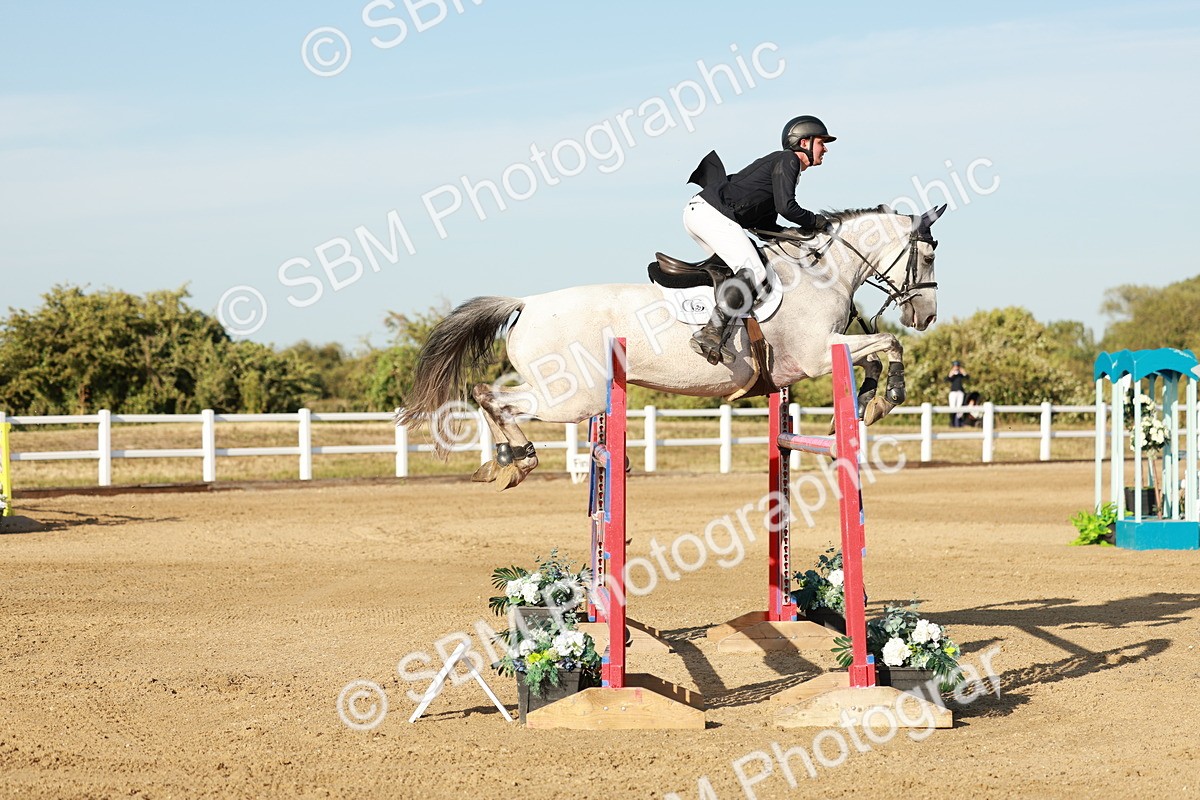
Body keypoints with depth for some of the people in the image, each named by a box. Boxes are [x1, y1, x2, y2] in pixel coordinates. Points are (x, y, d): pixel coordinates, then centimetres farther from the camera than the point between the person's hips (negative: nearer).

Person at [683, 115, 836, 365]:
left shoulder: (782, 163, 28)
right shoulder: (787, 160, -1)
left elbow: (765, 224, 26)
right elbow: (786, 208, -14)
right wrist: (817, 222, 1)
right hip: (711, 213, -11)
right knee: (754, 274, -19)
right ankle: (710, 334, -28)